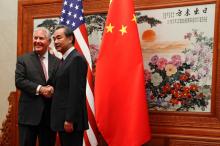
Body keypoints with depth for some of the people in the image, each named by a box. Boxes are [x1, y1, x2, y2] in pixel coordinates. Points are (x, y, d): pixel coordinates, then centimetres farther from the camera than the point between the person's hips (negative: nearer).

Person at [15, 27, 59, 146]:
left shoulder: (57, 62, 8)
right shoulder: (23, 59, 4)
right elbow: (19, 81, -8)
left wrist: (52, 90, -16)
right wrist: (39, 89, -18)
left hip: (50, 114, 2)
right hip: (29, 113, -2)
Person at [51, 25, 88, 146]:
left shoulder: (77, 59, -13)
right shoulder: (65, 60, 17)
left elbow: (76, 91, -20)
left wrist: (69, 120, -22)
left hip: (71, 120, -9)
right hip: (63, 119, 9)